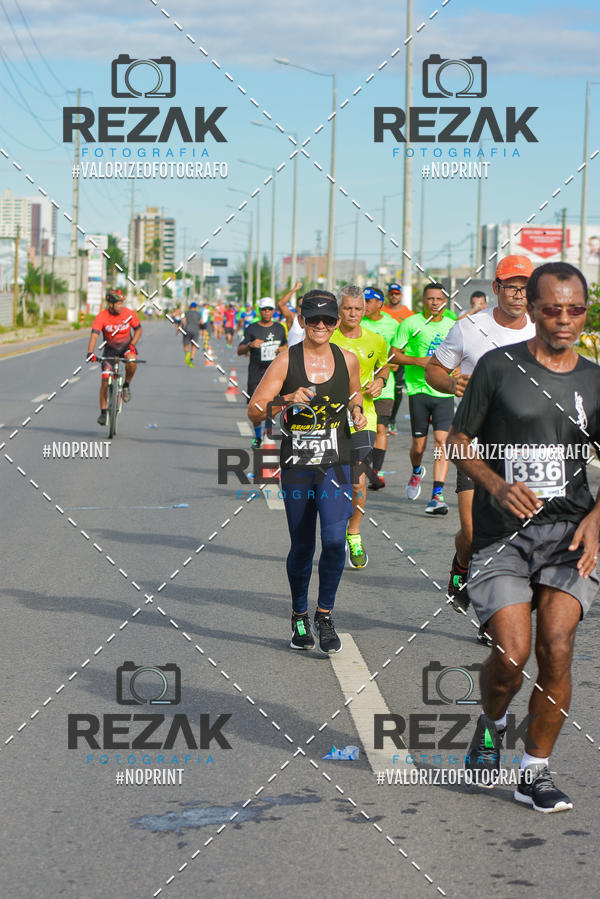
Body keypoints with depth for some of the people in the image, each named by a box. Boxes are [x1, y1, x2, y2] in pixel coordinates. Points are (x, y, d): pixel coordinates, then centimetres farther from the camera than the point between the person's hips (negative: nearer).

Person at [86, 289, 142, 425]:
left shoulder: (129, 314, -15)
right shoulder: (101, 317, -21)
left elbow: (138, 329, 0)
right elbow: (94, 335, -30)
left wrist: (132, 345, -16)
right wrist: (90, 353, -45)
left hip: (126, 346, 0)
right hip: (110, 349, 0)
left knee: (131, 361, -35)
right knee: (105, 379, -10)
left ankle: (126, 385, -6)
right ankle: (103, 412, 4)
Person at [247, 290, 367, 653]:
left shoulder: (348, 360, 5)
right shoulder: (286, 360, -3)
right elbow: (254, 412, -5)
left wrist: (358, 413, 3)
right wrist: (287, 401, -21)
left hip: (336, 465, 1)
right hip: (296, 465, -1)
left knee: (334, 538, -18)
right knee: (301, 547, 8)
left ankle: (324, 615, 0)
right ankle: (299, 619, 29)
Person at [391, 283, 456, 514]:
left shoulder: (453, 324, 8)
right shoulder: (410, 324, 0)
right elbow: (393, 354, 0)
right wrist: (419, 361, -13)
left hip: (444, 391, 1)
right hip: (418, 389, -1)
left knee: (441, 440, -13)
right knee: (419, 445, 4)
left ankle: (437, 496, -14)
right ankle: (417, 471, 40)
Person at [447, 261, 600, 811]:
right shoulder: (499, 367, 0)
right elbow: (459, 439, 6)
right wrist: (496, 487, -11)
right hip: (502, 533, -2)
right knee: (511, 655, -13)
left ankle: (536, 771, 6)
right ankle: (491, 723, 23)